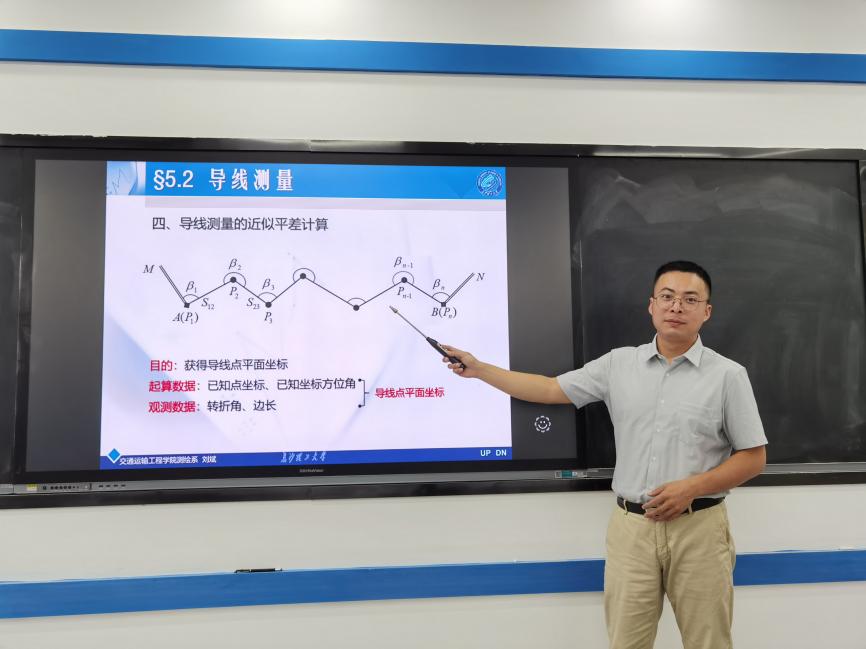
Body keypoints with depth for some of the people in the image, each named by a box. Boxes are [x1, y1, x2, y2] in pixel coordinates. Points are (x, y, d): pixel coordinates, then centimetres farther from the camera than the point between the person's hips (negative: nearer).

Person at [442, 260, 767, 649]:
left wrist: (692, 487, -15)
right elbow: (551, 389, 9)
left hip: (698, 529, -1)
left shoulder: (729, 375, -1)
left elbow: (753, 458, 0)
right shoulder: (619, 364, 5)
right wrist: (478, 368, 6)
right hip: (630, 527, 2)